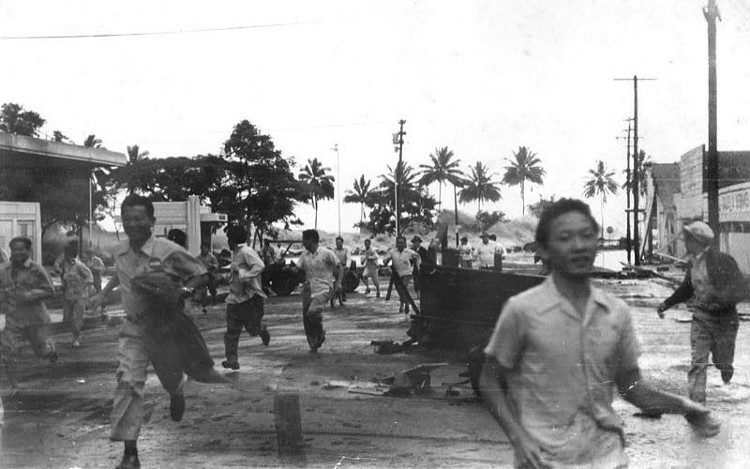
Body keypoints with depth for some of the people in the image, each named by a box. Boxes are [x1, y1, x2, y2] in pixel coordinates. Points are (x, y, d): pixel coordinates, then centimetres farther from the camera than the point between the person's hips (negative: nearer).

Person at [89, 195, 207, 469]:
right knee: (128, 383, -11)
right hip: (134, 328, 3)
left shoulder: (168, 251, -18)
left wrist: (184, 290, -24)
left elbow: (200, 275, -9)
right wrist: (103, 293, 19)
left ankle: (176, 392, 55)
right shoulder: (121, 252, 0)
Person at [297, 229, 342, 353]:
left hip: (324, 290, -6)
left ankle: (320, 333, 0)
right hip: (308, 290, 6)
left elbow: (339, 267, 0)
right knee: (306, 319, 2)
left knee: (312, 312, -27)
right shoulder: (304, 255, 8)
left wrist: (338, 282, -12)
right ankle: (313, 346, 18)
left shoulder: (327, 253, -7)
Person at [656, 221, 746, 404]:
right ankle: (697, 402, -5)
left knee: (721, 361, 13)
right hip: (701, 318, 4)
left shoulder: (723, 261, -19)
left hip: (724, 319, -4)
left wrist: (718, 296, -37)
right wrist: (667, 303, 17)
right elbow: (687, 289, 19)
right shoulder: (694, 263, 1)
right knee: (697, 361, -7)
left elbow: (741, 291, -23)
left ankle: (727, 372, 50)